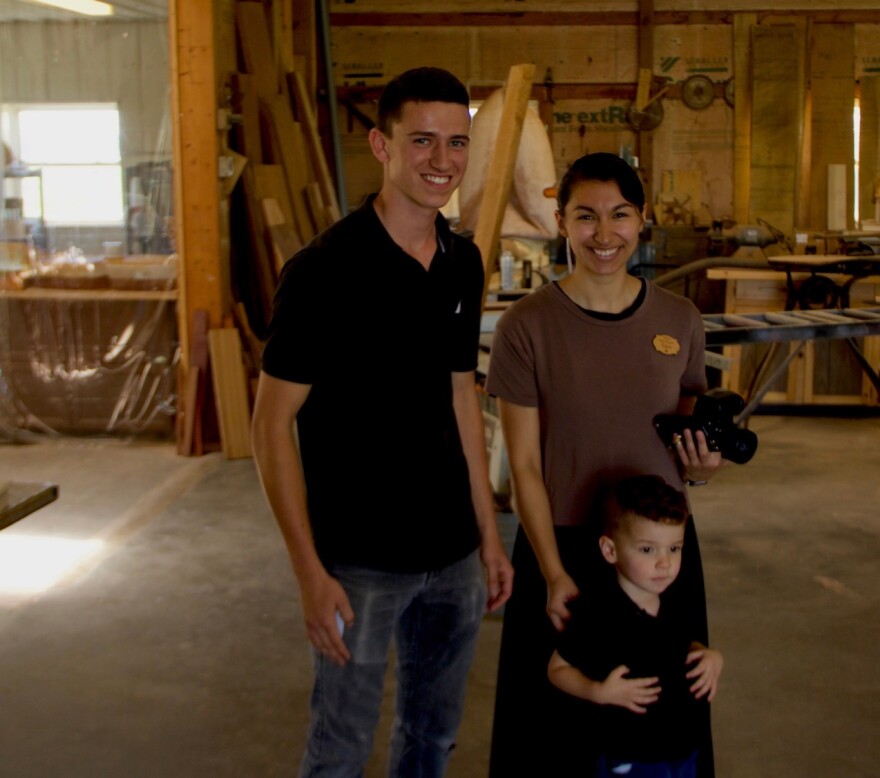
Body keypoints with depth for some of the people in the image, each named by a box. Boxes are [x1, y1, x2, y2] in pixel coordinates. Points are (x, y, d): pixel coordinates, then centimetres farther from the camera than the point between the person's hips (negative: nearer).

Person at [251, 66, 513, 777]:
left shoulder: (464, 264, 3)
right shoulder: (326, 270, -17)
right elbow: (273, 422, -15)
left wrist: (489, 535, 12)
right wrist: (310, 572, -18)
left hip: (452, 556, 6)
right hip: (360, 562, -6)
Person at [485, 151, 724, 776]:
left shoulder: (679, 320, 0)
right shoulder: (528, 325, -9)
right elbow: (524, 465, -8)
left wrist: (700, 466, -10)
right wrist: (554, 573, -13)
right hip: (562, 546, -3)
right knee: (558, 723, 10)